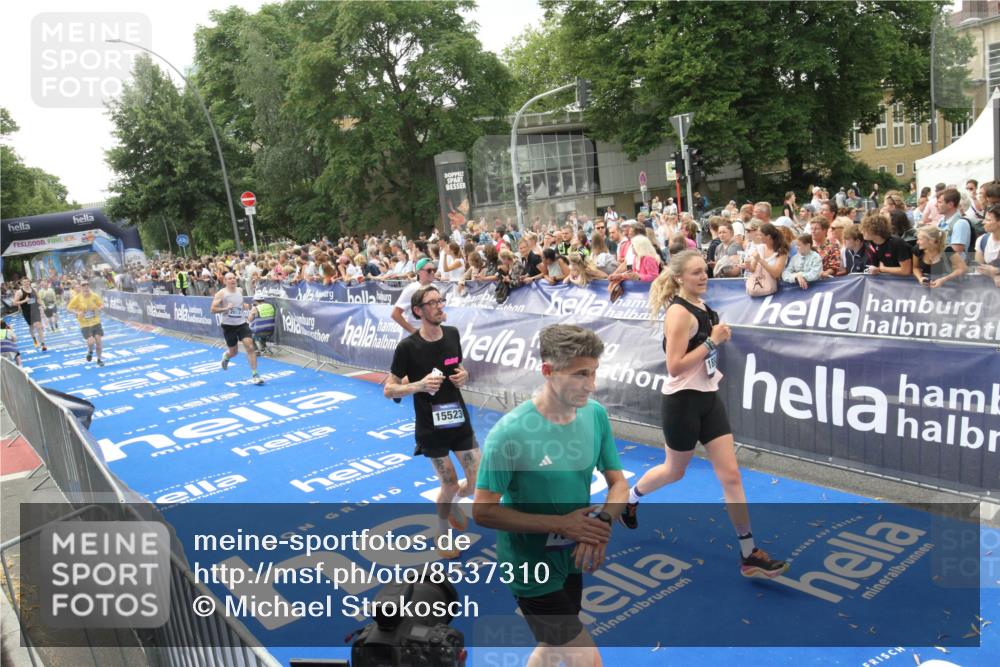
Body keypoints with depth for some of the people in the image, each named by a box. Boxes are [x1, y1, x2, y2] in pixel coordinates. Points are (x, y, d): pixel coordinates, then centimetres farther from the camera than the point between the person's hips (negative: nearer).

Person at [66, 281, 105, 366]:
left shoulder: (95, 296, -3)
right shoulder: (77, 298, -9)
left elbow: (101, 305, 10)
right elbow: (69, 308, -3)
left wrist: (99, 308, -13)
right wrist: (77, 312, -20)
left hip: (96, 322, 2)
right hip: (84, 324, -2)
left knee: (99, 341, 0)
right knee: (91, 341, -17)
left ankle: (99, 359, 22)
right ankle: (90, 352, 20)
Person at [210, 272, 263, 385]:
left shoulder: (240, 290, 6)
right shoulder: (221, 293, -8)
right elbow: (213, 309, -10)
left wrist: (245, 306, 6)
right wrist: (225, 308, -23)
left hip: (242, 323, 3)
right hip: (229, 326, -3)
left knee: (250, 347, -13)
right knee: (234, 352, 8)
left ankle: (254, 375, -10)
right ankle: (226, 356, 48)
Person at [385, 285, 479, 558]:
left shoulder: (453, 334, -1)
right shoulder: (408, 347, -15)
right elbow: (388, 390, -10)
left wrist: (463, 375, -6)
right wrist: (420, 385, -26)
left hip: (460, 421, 5)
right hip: (431, 428, -4)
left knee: (479, 482, 5)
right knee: (450, 485, 2)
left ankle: (453, 503, 40)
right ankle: (442, 533, 32)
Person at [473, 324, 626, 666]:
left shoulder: (596, 414, -10)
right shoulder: (509, 433, -26)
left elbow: (618, 484, -1)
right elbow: (483, 511, -21)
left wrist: (602, 522, -23)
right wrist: (561, 524, -26)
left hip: (572, 559, 6)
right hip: (530, 566, -6)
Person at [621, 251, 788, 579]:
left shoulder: (703, 306, 8)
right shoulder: (678, 312, -19)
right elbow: (674, 367, -24)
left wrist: (719, 337, 10)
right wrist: (712, 341, -22)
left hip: (708, 398, 7)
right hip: (682, 402, -7)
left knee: (731, 475, 4)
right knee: (675, 471, 14)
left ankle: (749, 554, 11)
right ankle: (630, 498, 44)